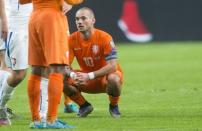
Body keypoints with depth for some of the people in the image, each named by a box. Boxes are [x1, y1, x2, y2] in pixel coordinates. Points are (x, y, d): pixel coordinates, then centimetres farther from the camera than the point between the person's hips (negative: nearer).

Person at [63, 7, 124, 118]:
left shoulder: (104, 38, -22)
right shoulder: (72, 39, -12)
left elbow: (112, 66, -29)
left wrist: (89, 76, -38)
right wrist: (72, 75, -36)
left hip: (106, 76, -3)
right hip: (87, 80, 3)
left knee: (113, 79, -39)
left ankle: (114, 106, -6)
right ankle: (84, 105, 3)